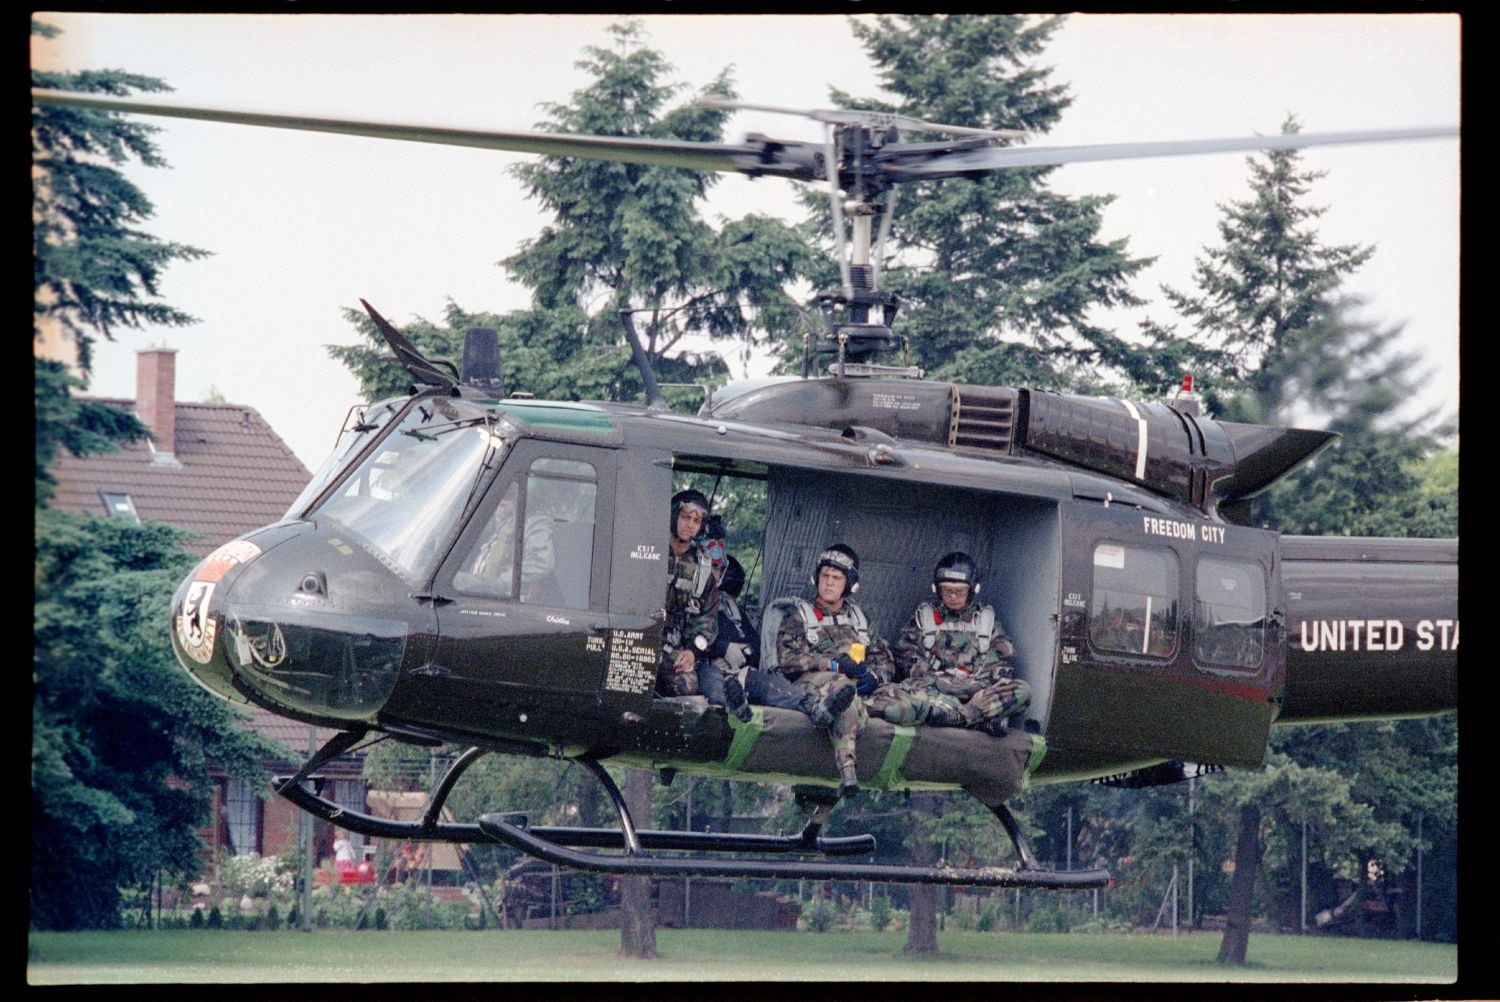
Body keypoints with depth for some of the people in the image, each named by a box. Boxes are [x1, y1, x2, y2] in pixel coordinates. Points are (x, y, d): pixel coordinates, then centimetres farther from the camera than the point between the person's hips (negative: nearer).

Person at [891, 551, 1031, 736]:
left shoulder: (988, 619, 21)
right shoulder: (923, 617, 19)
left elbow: (1003, 660, 15)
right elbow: (905, 657, 9)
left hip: (978, 690, 1)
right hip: (936, 690, -1)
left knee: (1023, 691, -27)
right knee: (910, 686, -36)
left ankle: (956, 716, -39)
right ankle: (984, 719, -44)